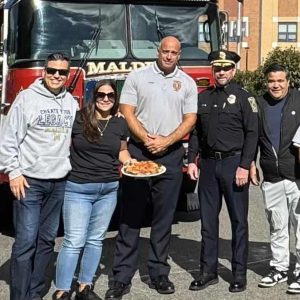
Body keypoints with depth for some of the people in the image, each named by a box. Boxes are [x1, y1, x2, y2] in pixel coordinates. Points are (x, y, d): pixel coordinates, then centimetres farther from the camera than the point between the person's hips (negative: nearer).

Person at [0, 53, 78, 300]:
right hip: (30, 181, -5)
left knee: (47, 240, 9)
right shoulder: (26, 98, -5)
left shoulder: (72, 103, 9)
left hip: (59, 182, 5)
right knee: (26, 241, -5)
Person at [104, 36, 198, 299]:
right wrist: (146, 139, -15)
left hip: (171, 155, 2)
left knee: (164, 217, 5)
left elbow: (190, 119, 3)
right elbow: (127, 112, -2)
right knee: (130, 216, 0)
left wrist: (165, 141, -11)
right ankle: (122, 277, 4)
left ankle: (159, 273, 15)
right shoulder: (137, 77, 3)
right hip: (138, 151, -1)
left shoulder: (187, 82, 8)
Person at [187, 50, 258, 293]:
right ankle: (208, 271, 17)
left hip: (234, 163, -4)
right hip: (208, 164, 4)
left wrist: (244, 166, -14)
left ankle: (239, 273, 11)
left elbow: (252, 134, -7)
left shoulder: (243, 97, -2)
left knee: (238, 220, 2)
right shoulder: (203, 97, 11)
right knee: (208, 220, 8)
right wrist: (191, 161, 4)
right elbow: (195, 132, 14)